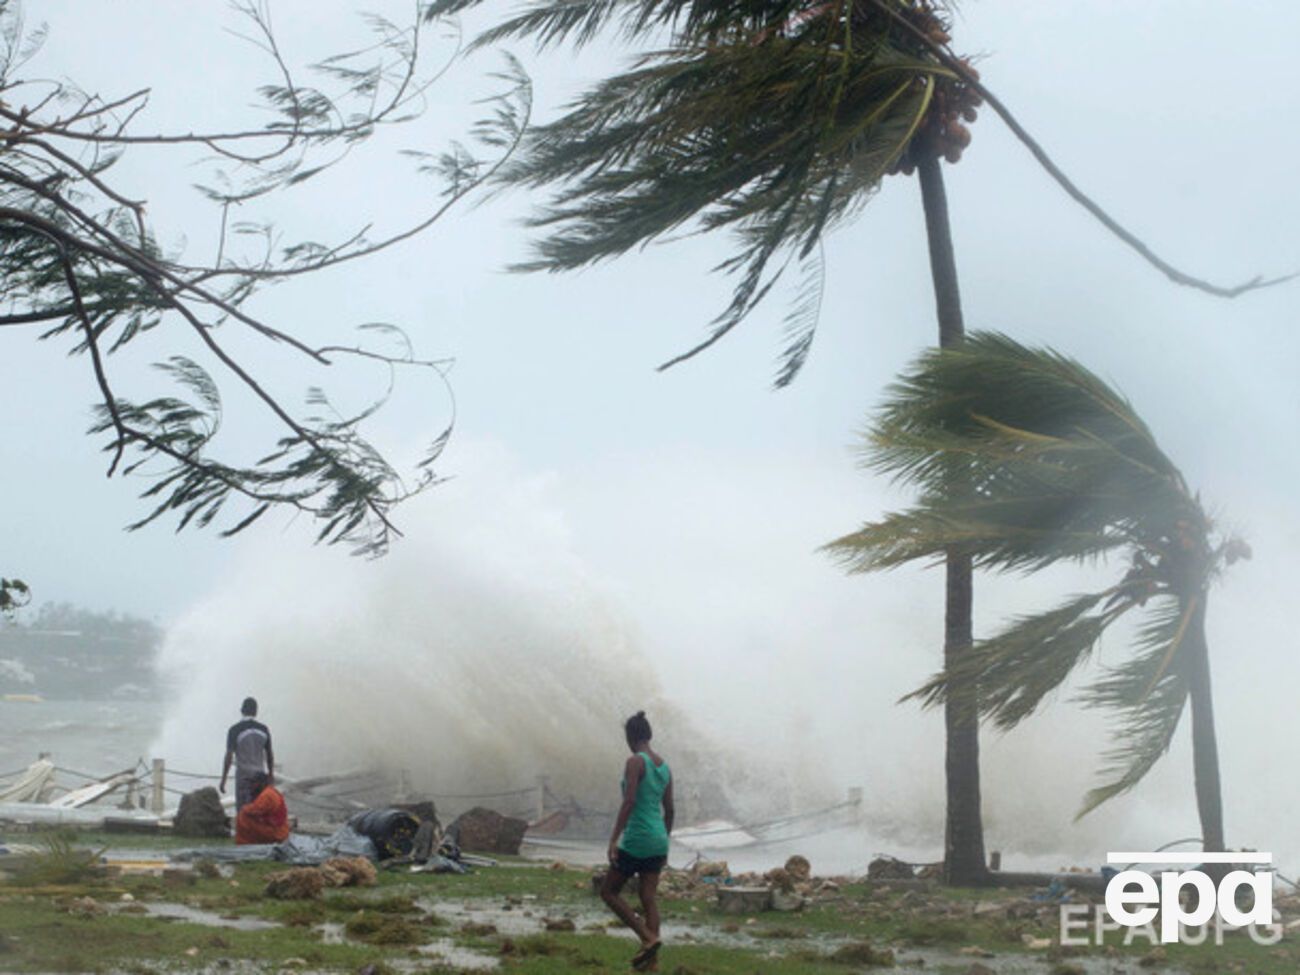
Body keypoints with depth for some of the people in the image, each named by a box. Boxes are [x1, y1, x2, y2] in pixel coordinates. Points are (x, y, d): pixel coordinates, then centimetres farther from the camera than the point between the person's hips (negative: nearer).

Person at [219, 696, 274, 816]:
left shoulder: (235, 730, -9)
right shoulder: (264, 729, 1)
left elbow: (229, 757, -12)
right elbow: (269, 755, 8)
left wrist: (223, 780, -6)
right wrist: (271, 775, 21)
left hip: (243, 776, -3)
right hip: (260, 775, 3)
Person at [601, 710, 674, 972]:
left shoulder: (635, 762, -12)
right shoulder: (664, 766, 11)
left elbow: (629, 801, -22)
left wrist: (614, 839, -23)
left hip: (636, 840, -8)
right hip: (658, 841, 8)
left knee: (609, 892, 5)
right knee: (649, 898, 8)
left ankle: (649, 938, -9)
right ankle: (651, 961, 4)